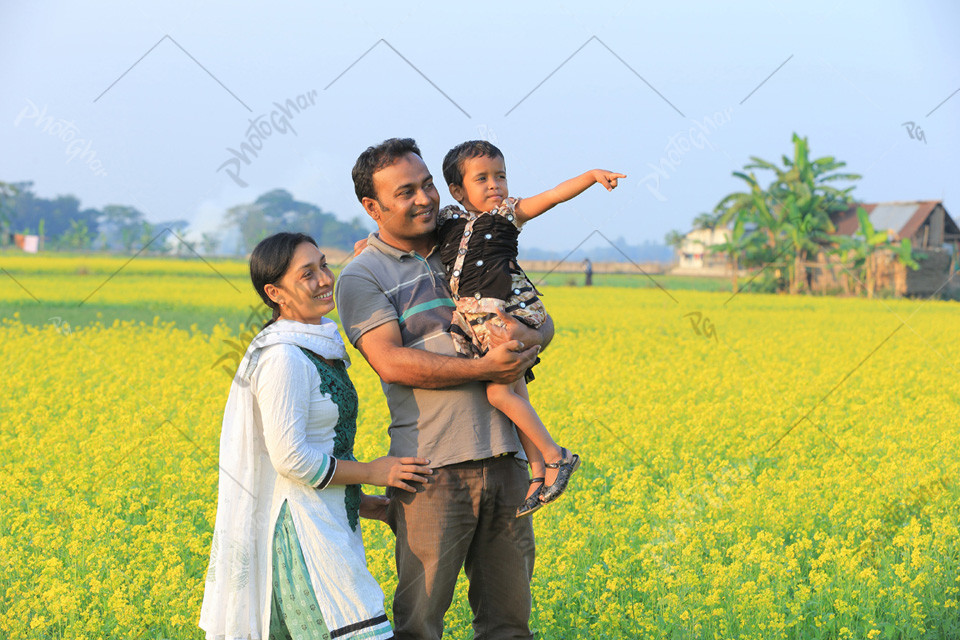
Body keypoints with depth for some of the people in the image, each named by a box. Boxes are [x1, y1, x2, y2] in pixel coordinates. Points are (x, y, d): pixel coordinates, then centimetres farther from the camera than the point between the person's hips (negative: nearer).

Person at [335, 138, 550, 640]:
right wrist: (483, 368, -18)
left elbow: (544, 324, 16)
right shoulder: (361, 277, -1)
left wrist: (524, 332, -8)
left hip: (503, 458, 5)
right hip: (433, 467, -5)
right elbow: (391, 362, -14)